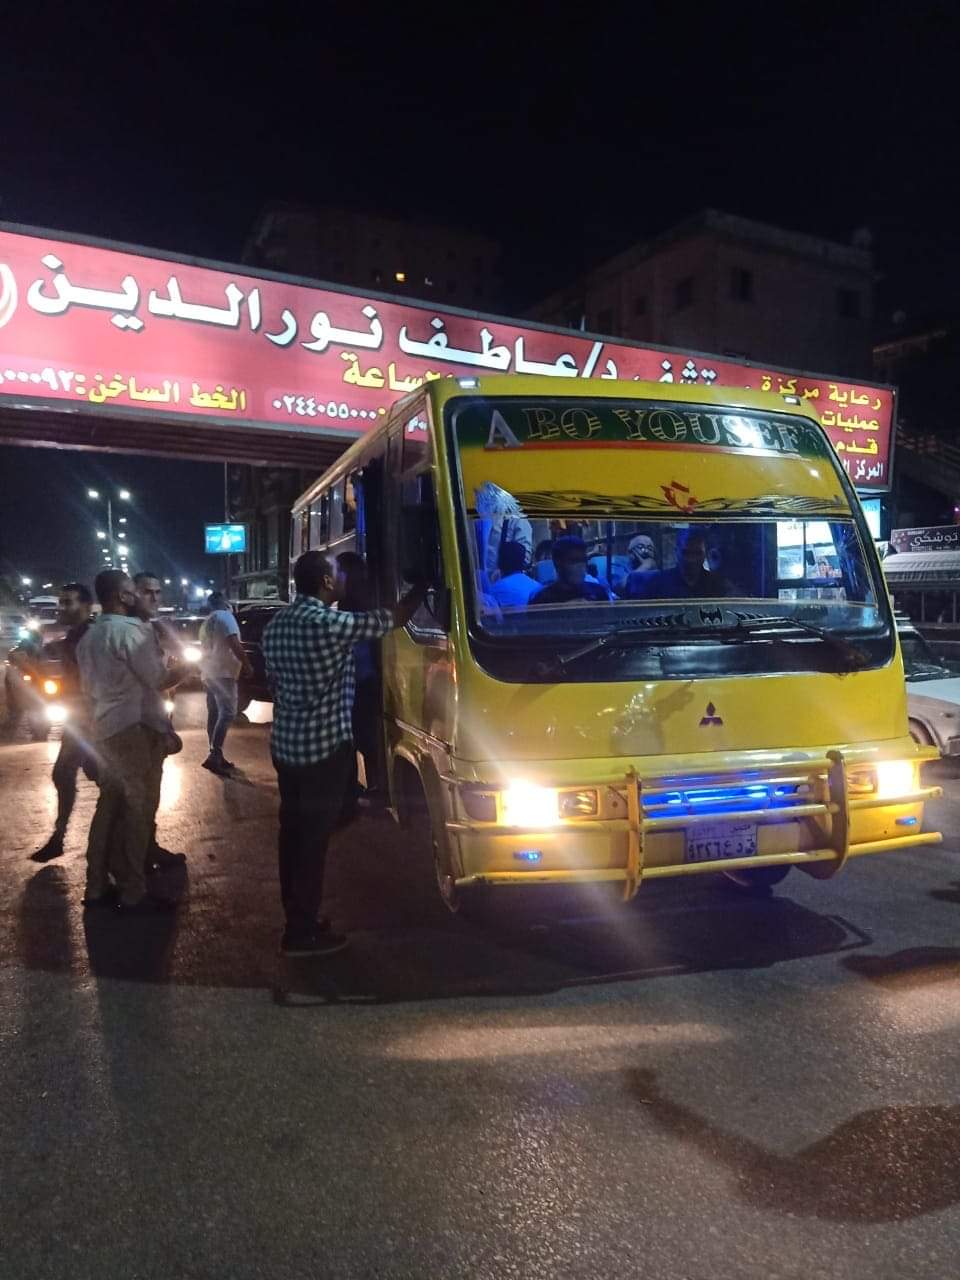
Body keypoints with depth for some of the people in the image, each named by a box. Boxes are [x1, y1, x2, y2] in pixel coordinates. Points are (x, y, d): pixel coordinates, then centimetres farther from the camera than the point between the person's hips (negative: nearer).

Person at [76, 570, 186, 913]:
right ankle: (133, 895, 6)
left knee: (109, 807, 14)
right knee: (138, 810, -1)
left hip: (105, 729, 9)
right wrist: (182, 670, 3)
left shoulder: (89, 637, 14)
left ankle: (96, 887, 20)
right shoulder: (132, 629, -15)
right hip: (136, 729, -9)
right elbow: (160, 680, -14)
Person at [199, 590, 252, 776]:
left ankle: (215, 755, 12)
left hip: (209, 673, 10)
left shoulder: (207, 621, 19)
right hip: (222, 673, -10)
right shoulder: (225, 616, -10)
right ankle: (214, 756, -21)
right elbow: (234, 644, -20)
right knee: (227, 713, -12)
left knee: (214, 713, 10)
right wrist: (247, 665, -12)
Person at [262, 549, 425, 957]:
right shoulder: (330, 624, -18)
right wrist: (422, 587, 5)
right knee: (314, 839, 0)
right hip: (323, 748, -8)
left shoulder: (276, 624, 8)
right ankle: (302, 932, 9)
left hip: (285, 745, 9)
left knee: (293, 832, 15)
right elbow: (395, 618, -11)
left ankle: (297, 918, 28)